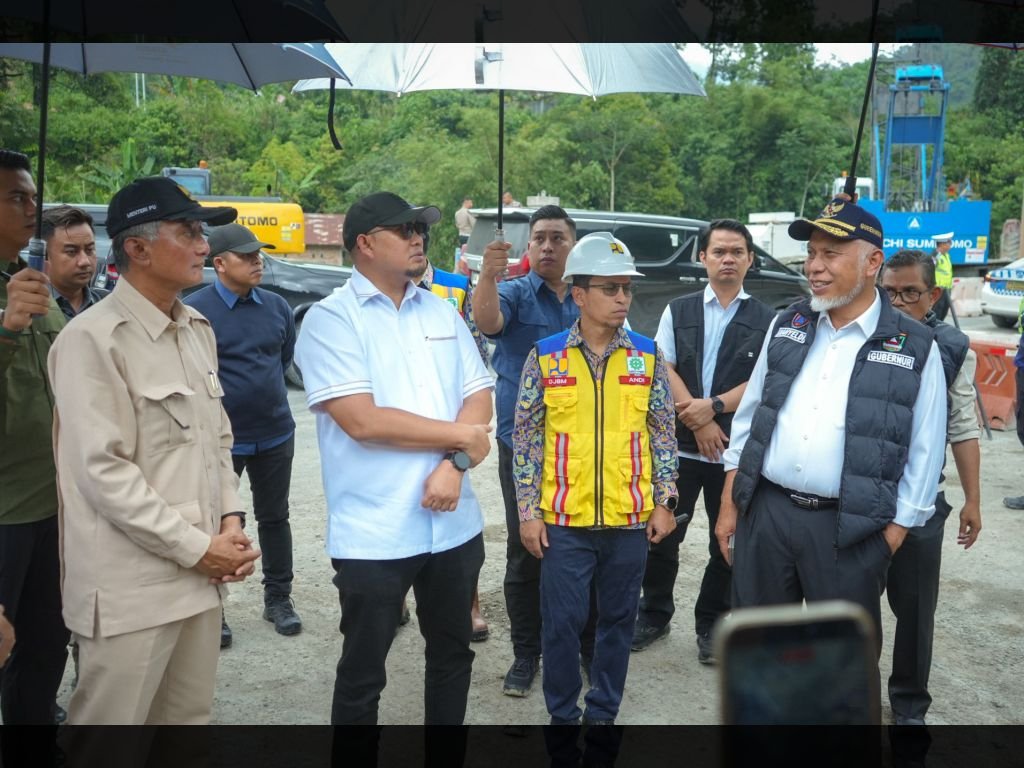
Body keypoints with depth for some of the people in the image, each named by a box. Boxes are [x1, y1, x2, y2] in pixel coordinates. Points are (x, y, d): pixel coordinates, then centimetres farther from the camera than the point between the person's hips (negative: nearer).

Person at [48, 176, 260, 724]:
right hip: (131, 589, -7)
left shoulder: (198, 330, 12)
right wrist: (197, 548, -14)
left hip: (199, 576, 7)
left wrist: (229, 520, 3)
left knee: (190, 715, 15)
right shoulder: (93, 339, -13)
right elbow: (102, 472, -17)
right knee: (112, 718, 5)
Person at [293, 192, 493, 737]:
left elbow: (479, 399, 5)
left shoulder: (442, 312, 10)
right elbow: (362, 421, -19)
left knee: (453, 653, 20)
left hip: (454, 524, 6)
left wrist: (454, 463, -14)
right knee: (362, 674, 9)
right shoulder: (330, 318, -9)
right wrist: (462, 435, -10)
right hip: (373, 533, -6)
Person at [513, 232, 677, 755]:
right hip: (565, 519, -2)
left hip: (631, 518, 2)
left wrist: (663, 502, 1)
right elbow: (526, 436, -1)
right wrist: (528, 510, -4)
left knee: (618, 619, 13)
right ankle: (563, 714, 26)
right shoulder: (545, 357, -4)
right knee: (562, 622, 5)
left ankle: (603, 712, 32)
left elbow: (663, 433, 6)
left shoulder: (648, 357, 1)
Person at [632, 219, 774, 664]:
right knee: (661, 536, 7)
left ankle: (710, 625, 25)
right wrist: (697, 420, -11)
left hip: (736, 447, -1)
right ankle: (654, 615, 26)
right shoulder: (678, 311, 6)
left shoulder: (765, 320, 1)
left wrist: (714, 407, -17)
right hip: (678, 443, 1)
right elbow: (663, 370, -1)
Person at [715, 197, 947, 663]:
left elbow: (924, 452, -3)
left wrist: (894, 532, -7)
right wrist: (729, 505, 8)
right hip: (765, 511, 4)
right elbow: (749, 415, 10)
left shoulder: (914, 348, -5)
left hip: (851, 530, -3)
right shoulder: (786, 326, 7)